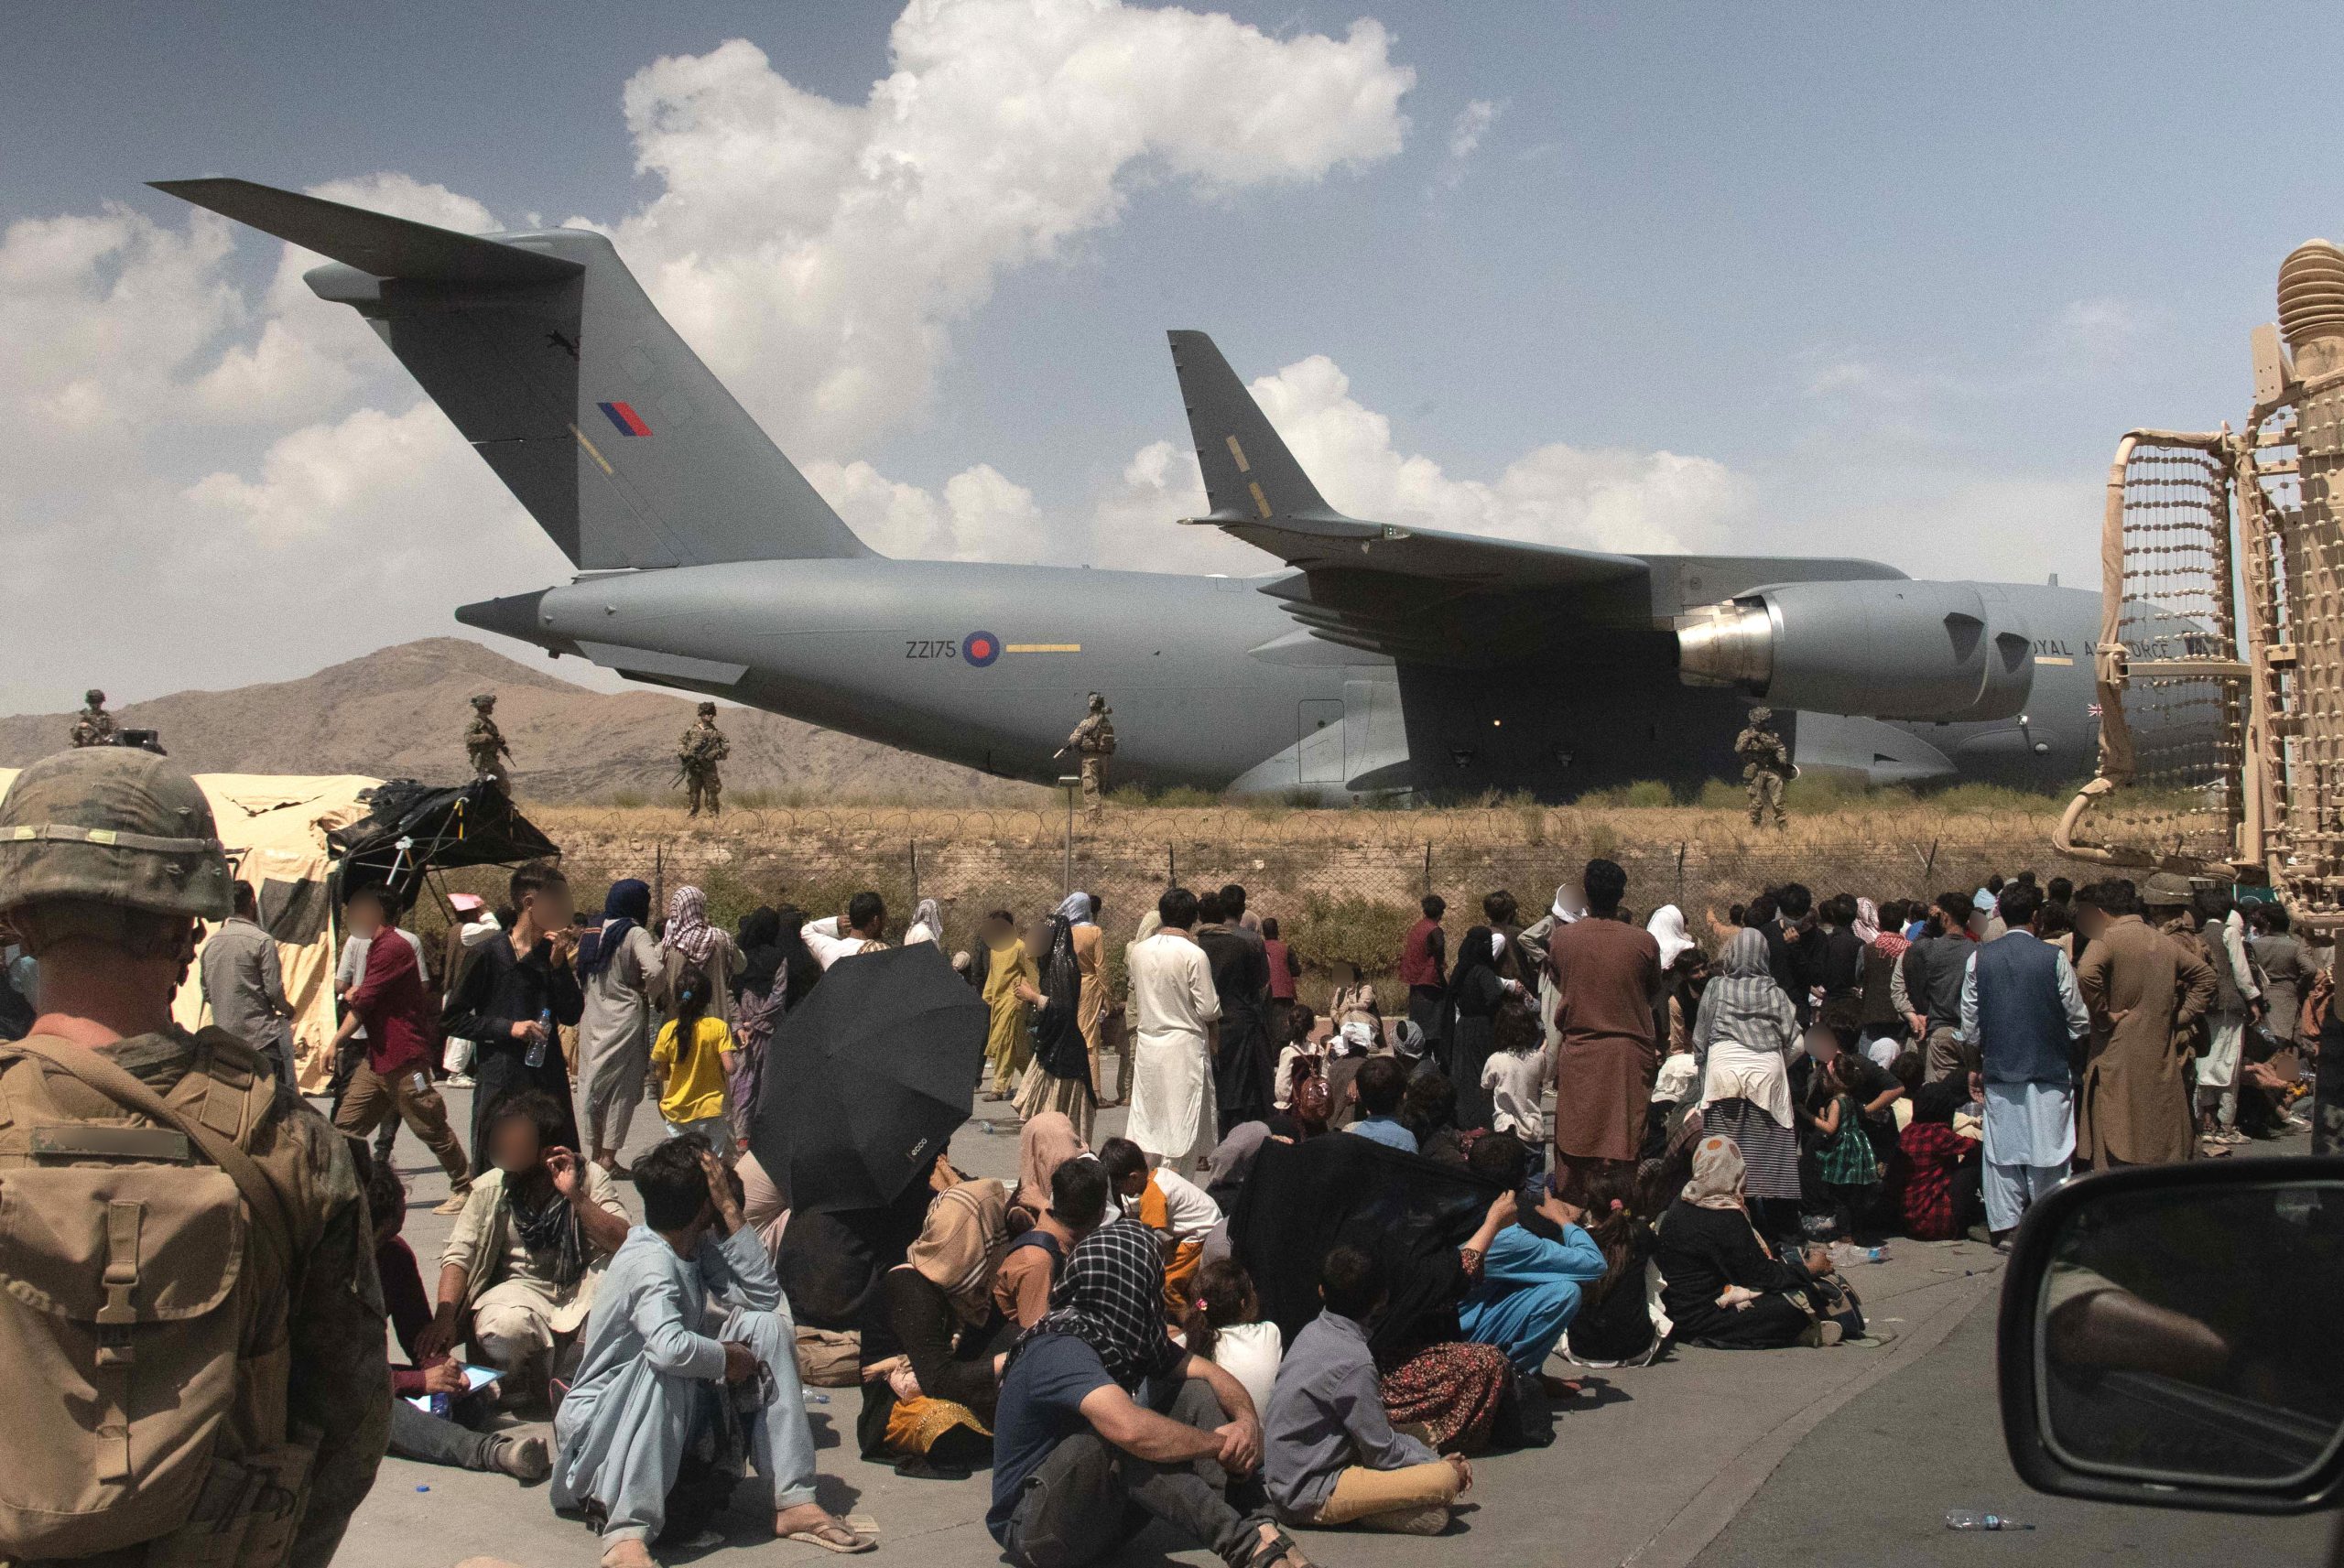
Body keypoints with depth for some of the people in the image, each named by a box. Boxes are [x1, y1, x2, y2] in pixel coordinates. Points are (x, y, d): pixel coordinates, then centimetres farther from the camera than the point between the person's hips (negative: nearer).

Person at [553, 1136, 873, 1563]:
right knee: (667, 1366, -39)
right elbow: (671, 1347, -44)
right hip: (602, 1413, -8)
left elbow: (763, 1295, -6)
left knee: (765, 1325, -7)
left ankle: (795, 1500, -8)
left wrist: (730, 1211, -12)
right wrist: (727, 1359, -24)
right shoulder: (650, 1262, -27)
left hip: (676, 1410, 8)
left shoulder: (697, 1246, 0)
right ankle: (626, 1534, -37)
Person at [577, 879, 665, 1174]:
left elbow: (580, 975, 12)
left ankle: (596, 1154, 21)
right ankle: (608, 1157, 0)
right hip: (625, 1020, -6)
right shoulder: (635, 935, -12)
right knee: (622, 1088, 1)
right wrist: (646, 993, -6)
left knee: (595, 1086, 14)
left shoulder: (591, 935, 8)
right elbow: (655, 971, -24)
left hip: (592, 1021, 6)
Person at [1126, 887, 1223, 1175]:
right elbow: (1208, 1008, -11)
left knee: (1146, 1116, 13)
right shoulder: (1194, 954, -14)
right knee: (1182, 1121, 3)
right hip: (1185, 1045, -5)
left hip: (1147, 1041, 5)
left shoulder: (1138, 951, 1)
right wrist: (1214, 1035, 7)